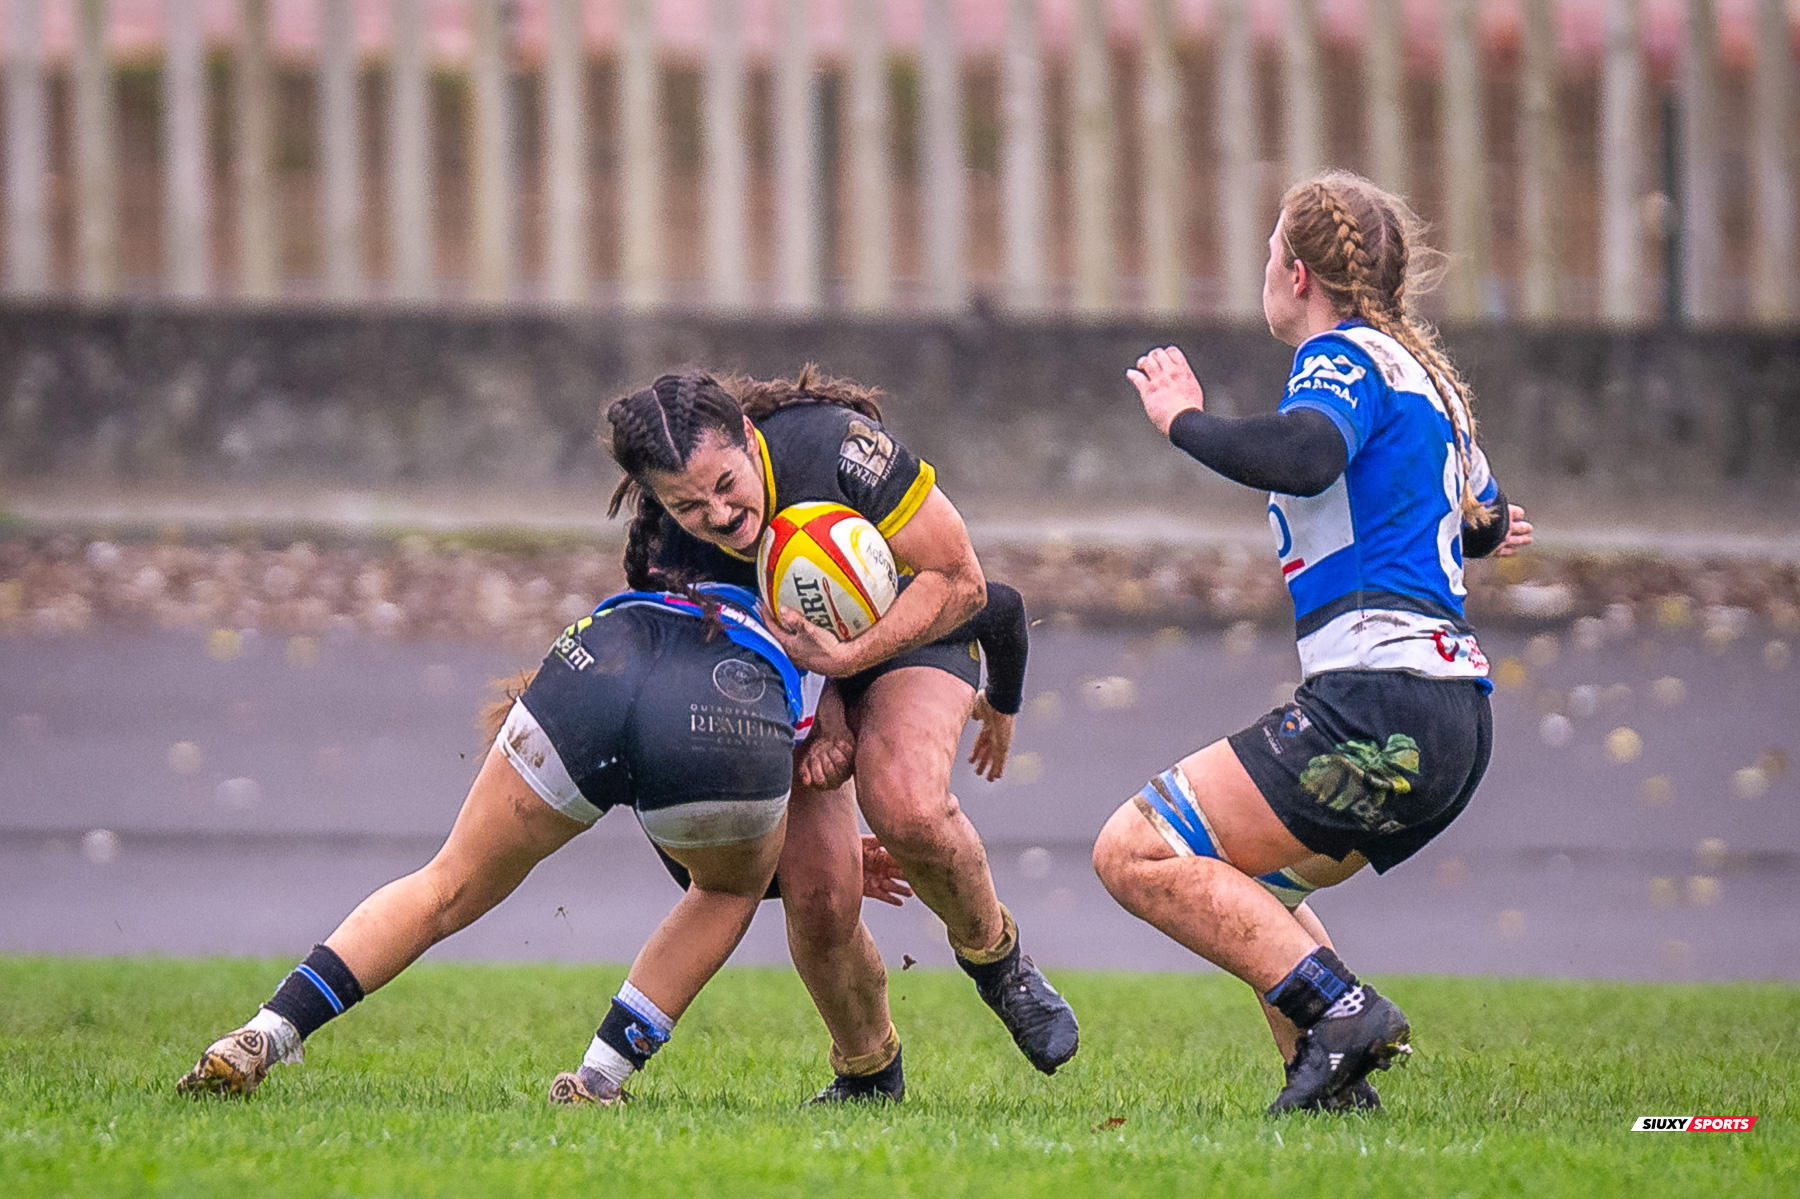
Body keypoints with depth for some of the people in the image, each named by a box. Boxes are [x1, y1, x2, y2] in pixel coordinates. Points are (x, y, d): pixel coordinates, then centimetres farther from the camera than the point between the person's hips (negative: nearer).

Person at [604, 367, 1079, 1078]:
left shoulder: (838, 447, -34)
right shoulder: (668, 554, -25)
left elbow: (960, 581, -24)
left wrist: (850, 656, -36)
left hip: (913, 630, -2)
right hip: (790, 674, 2)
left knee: (906, 806, -32)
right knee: (817, 893, -14)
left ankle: (996, 958, -3)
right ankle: (870, 1072, 15)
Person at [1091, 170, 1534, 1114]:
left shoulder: (1345, 356, -5)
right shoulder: (1423, 374, 23)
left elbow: (1307, 453, -26)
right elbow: (1485, 519, 37)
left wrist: (1185, 421, -13)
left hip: (1379, 700, -10)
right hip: (1458, 719, 10)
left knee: (1136, 853, -12)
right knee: (1240, 883, 28)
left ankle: (1336, 1009, -20)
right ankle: (1333, 1080, 11)